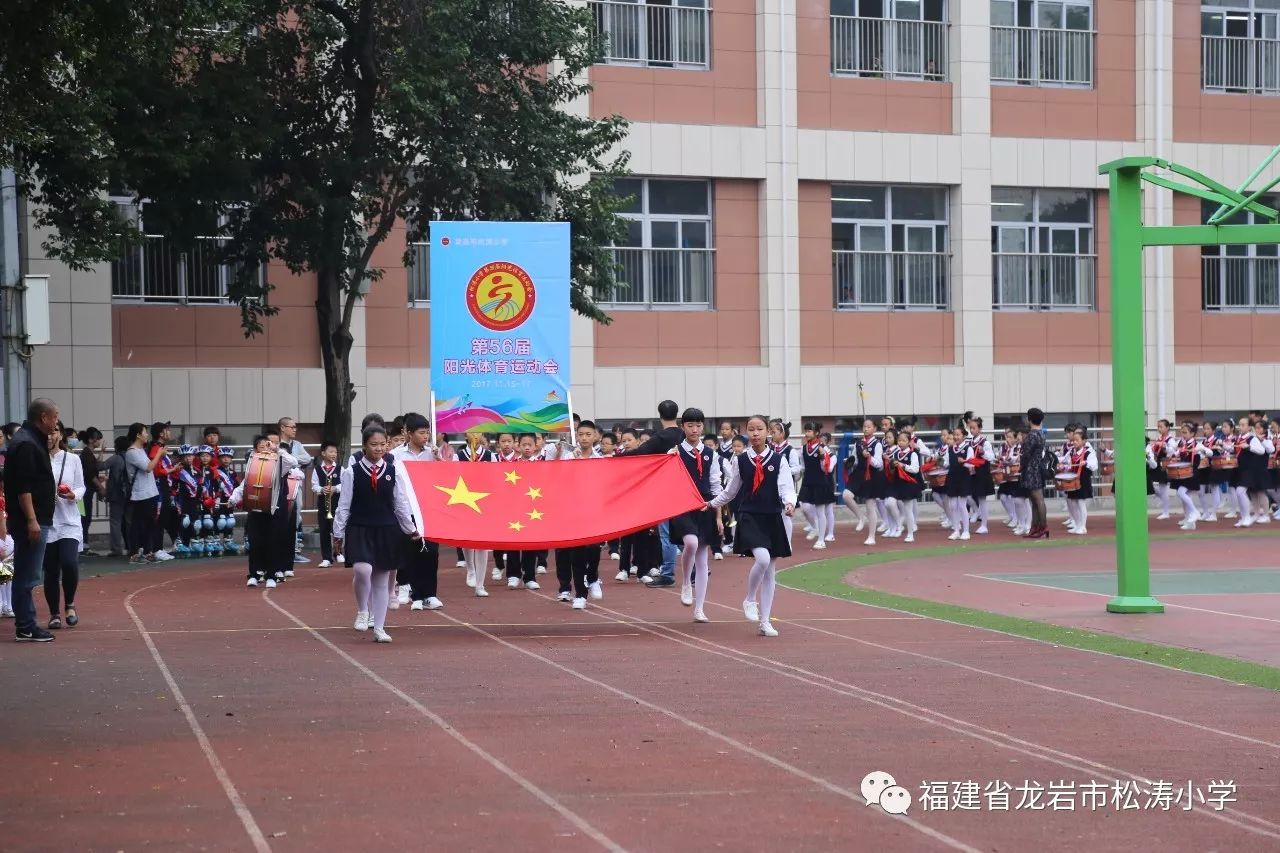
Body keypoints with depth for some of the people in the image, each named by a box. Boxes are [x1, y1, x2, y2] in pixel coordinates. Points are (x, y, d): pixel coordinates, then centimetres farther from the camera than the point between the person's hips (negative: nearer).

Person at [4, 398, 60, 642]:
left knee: (26, 576, 13)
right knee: (27, 576, -6)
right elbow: (23, 486, -22)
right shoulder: (25, 444, -16)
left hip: (34, 520, 11)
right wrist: (31, 520, -24)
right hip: (30, 520, -11)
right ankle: (25, 628, -3)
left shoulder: (33, 440, 16)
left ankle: (27, 625, 18)